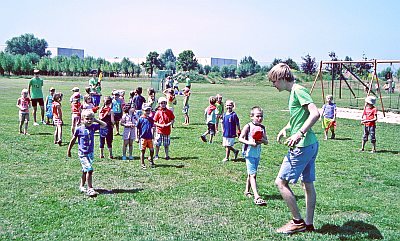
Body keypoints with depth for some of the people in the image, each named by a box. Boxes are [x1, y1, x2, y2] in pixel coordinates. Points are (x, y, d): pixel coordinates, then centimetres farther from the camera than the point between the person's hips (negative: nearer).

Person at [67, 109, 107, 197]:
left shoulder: (93, 127, 0)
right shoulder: (79, 129, -10)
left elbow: (104, 125, 5)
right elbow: (73, 140, 1)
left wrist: (96, 120, -2)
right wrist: (69, 151, 9)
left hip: (91, 153, 5)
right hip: (83, 153, -5)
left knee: (85, 170, 17)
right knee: (89, 170, -15)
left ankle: (81, 186, 34)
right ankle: (90, 189, -11)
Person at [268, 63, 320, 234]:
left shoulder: (298, 90, -13)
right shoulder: (293, 92, 16)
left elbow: (315, 113, -25)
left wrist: (300, 133, -32)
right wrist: (286, 128, 21)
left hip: (302, 146, -10)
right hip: (311, 145, 10)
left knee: (280, 182, -3)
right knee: (308, 184, 14)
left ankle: (298, 221, 6)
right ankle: (309, 224, 24)